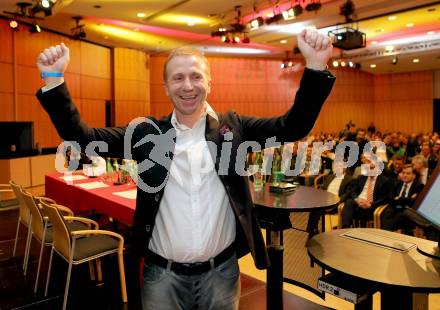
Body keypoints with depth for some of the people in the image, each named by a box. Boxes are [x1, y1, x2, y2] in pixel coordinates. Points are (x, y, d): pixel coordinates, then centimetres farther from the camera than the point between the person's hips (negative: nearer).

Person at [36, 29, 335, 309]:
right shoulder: (147, 132, -3)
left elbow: (293, 126, -10)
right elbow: (83, 138, -6)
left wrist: (315, 67, -23)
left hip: (221, 271, 0)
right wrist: (54, 80, -18)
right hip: (162, 274, 1)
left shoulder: (232, 127, -3)